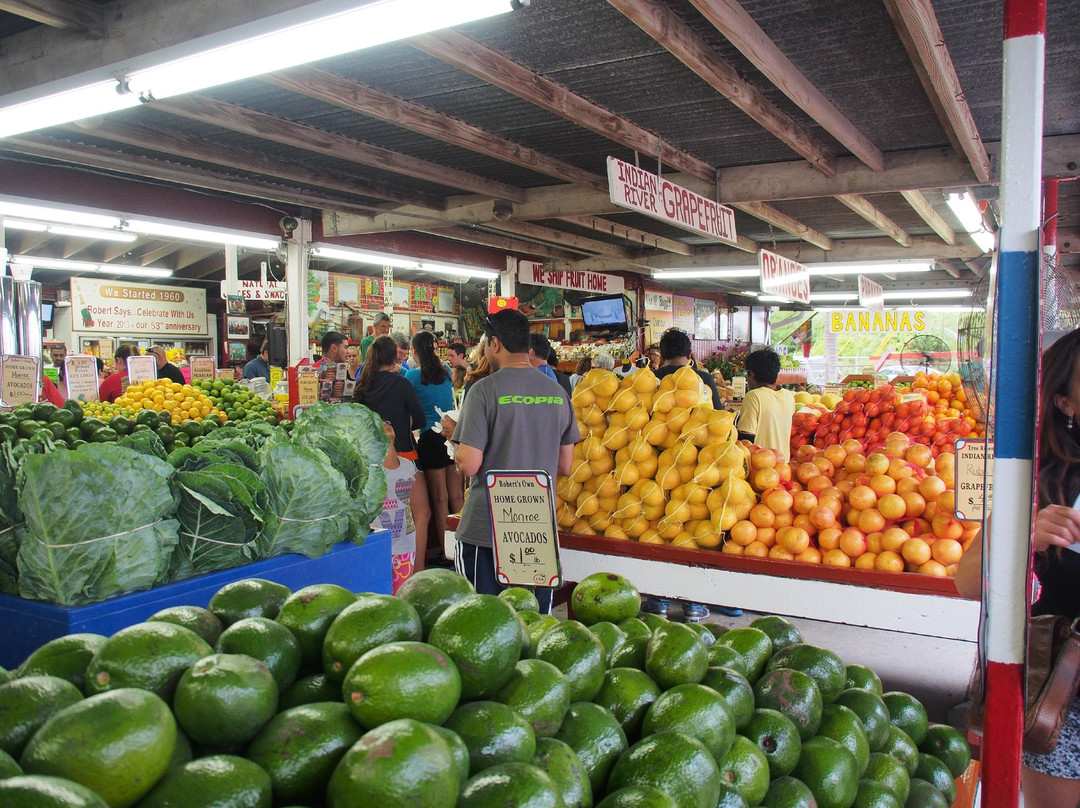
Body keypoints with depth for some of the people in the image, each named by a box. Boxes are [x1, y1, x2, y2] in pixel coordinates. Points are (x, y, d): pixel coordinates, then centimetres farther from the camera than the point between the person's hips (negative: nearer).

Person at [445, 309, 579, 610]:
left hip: (486, 529, -5)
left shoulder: (485, 390, -12)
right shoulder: (557, 392, 3)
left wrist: (456, 434, 3)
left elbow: (469, 466, -16)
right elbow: (565, 465, 9)